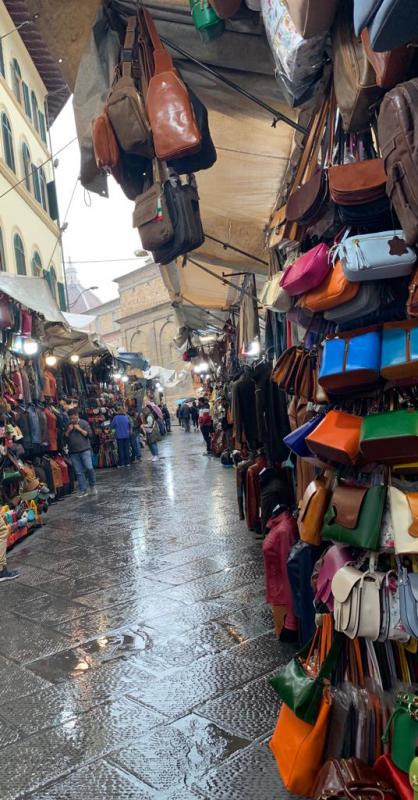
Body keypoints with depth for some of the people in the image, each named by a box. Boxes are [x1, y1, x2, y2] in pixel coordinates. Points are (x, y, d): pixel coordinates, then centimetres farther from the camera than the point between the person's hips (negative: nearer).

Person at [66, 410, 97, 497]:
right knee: (79, 472, 3)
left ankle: (92, 486, 7)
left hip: (85, 450, -3)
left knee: (89, 468, -14)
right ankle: (82, 490, 8)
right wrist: (68, 430, -5)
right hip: (73, 453, 3)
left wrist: (79, 429, -10)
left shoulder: (84, 423, 2)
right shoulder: (68, 425, 14)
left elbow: (89, 434, -5)